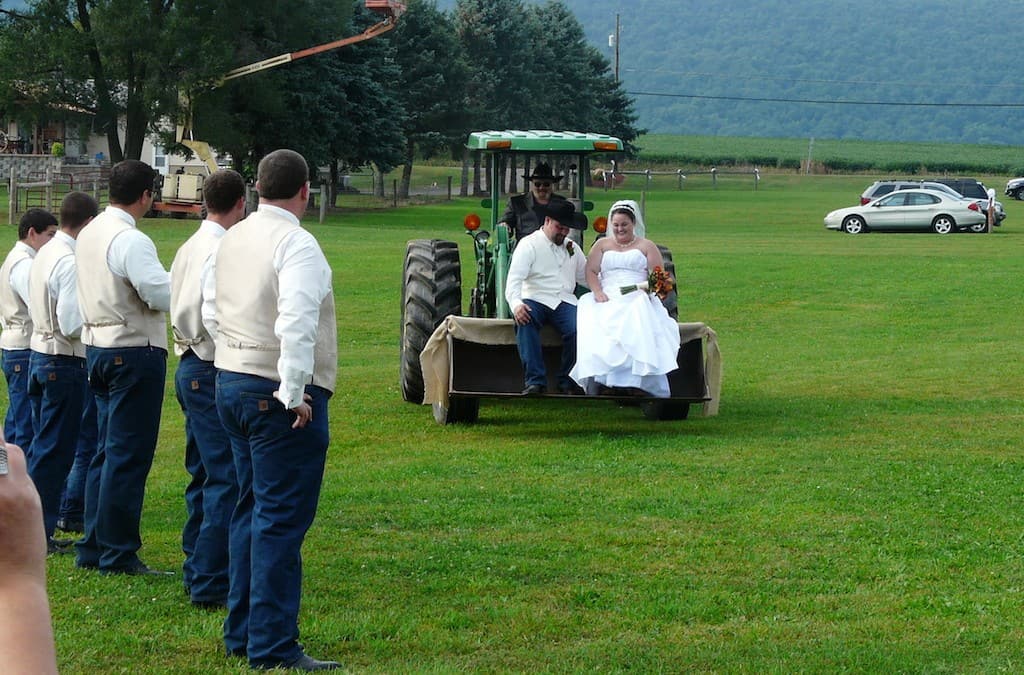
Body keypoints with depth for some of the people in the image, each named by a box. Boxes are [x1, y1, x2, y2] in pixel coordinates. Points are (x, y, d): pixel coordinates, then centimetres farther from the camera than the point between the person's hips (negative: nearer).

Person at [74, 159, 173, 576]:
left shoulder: (89, 235, 12)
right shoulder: (130, 240, -17)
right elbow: (162, 294, -22)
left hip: (98, 348, 9)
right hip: (134, 352, -9)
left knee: (107, 450, 15)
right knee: (129, 455, -4)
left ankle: (93, 548, 18)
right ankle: (118, 554, -1)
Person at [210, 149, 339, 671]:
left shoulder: (231, 240, 11)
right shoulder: (296, 244, -15)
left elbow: (213, 316, 18)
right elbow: (296, 325, -25)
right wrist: (294, 393, -21)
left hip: (230, 384, 9)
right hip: (279, 395, -9)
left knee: (251, 510, 17)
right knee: (281, 519, -6)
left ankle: (241, 633, 22)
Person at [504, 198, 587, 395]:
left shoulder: (572, 248, 22)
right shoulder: (529, 244, 3)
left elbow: (586, 278, 29)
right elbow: (514, 278, -11)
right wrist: (516, 304, -30)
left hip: (565, 302, 3)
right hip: (536, 300, -3)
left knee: (577, 329, -29)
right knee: (525, 320, -37)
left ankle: (567, 382, -13)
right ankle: (535, 381, -35)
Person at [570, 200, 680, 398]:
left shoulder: (646, 246, 19)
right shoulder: (602, 245, 25)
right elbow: (590, 271, 12)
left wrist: (648, 288, -13)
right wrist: (598, 292, -7)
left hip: (637, 300, -1)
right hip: (608, 299, 2)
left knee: (639, 321, -38)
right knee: (595, 327, -33)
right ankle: (593, 382, -44)